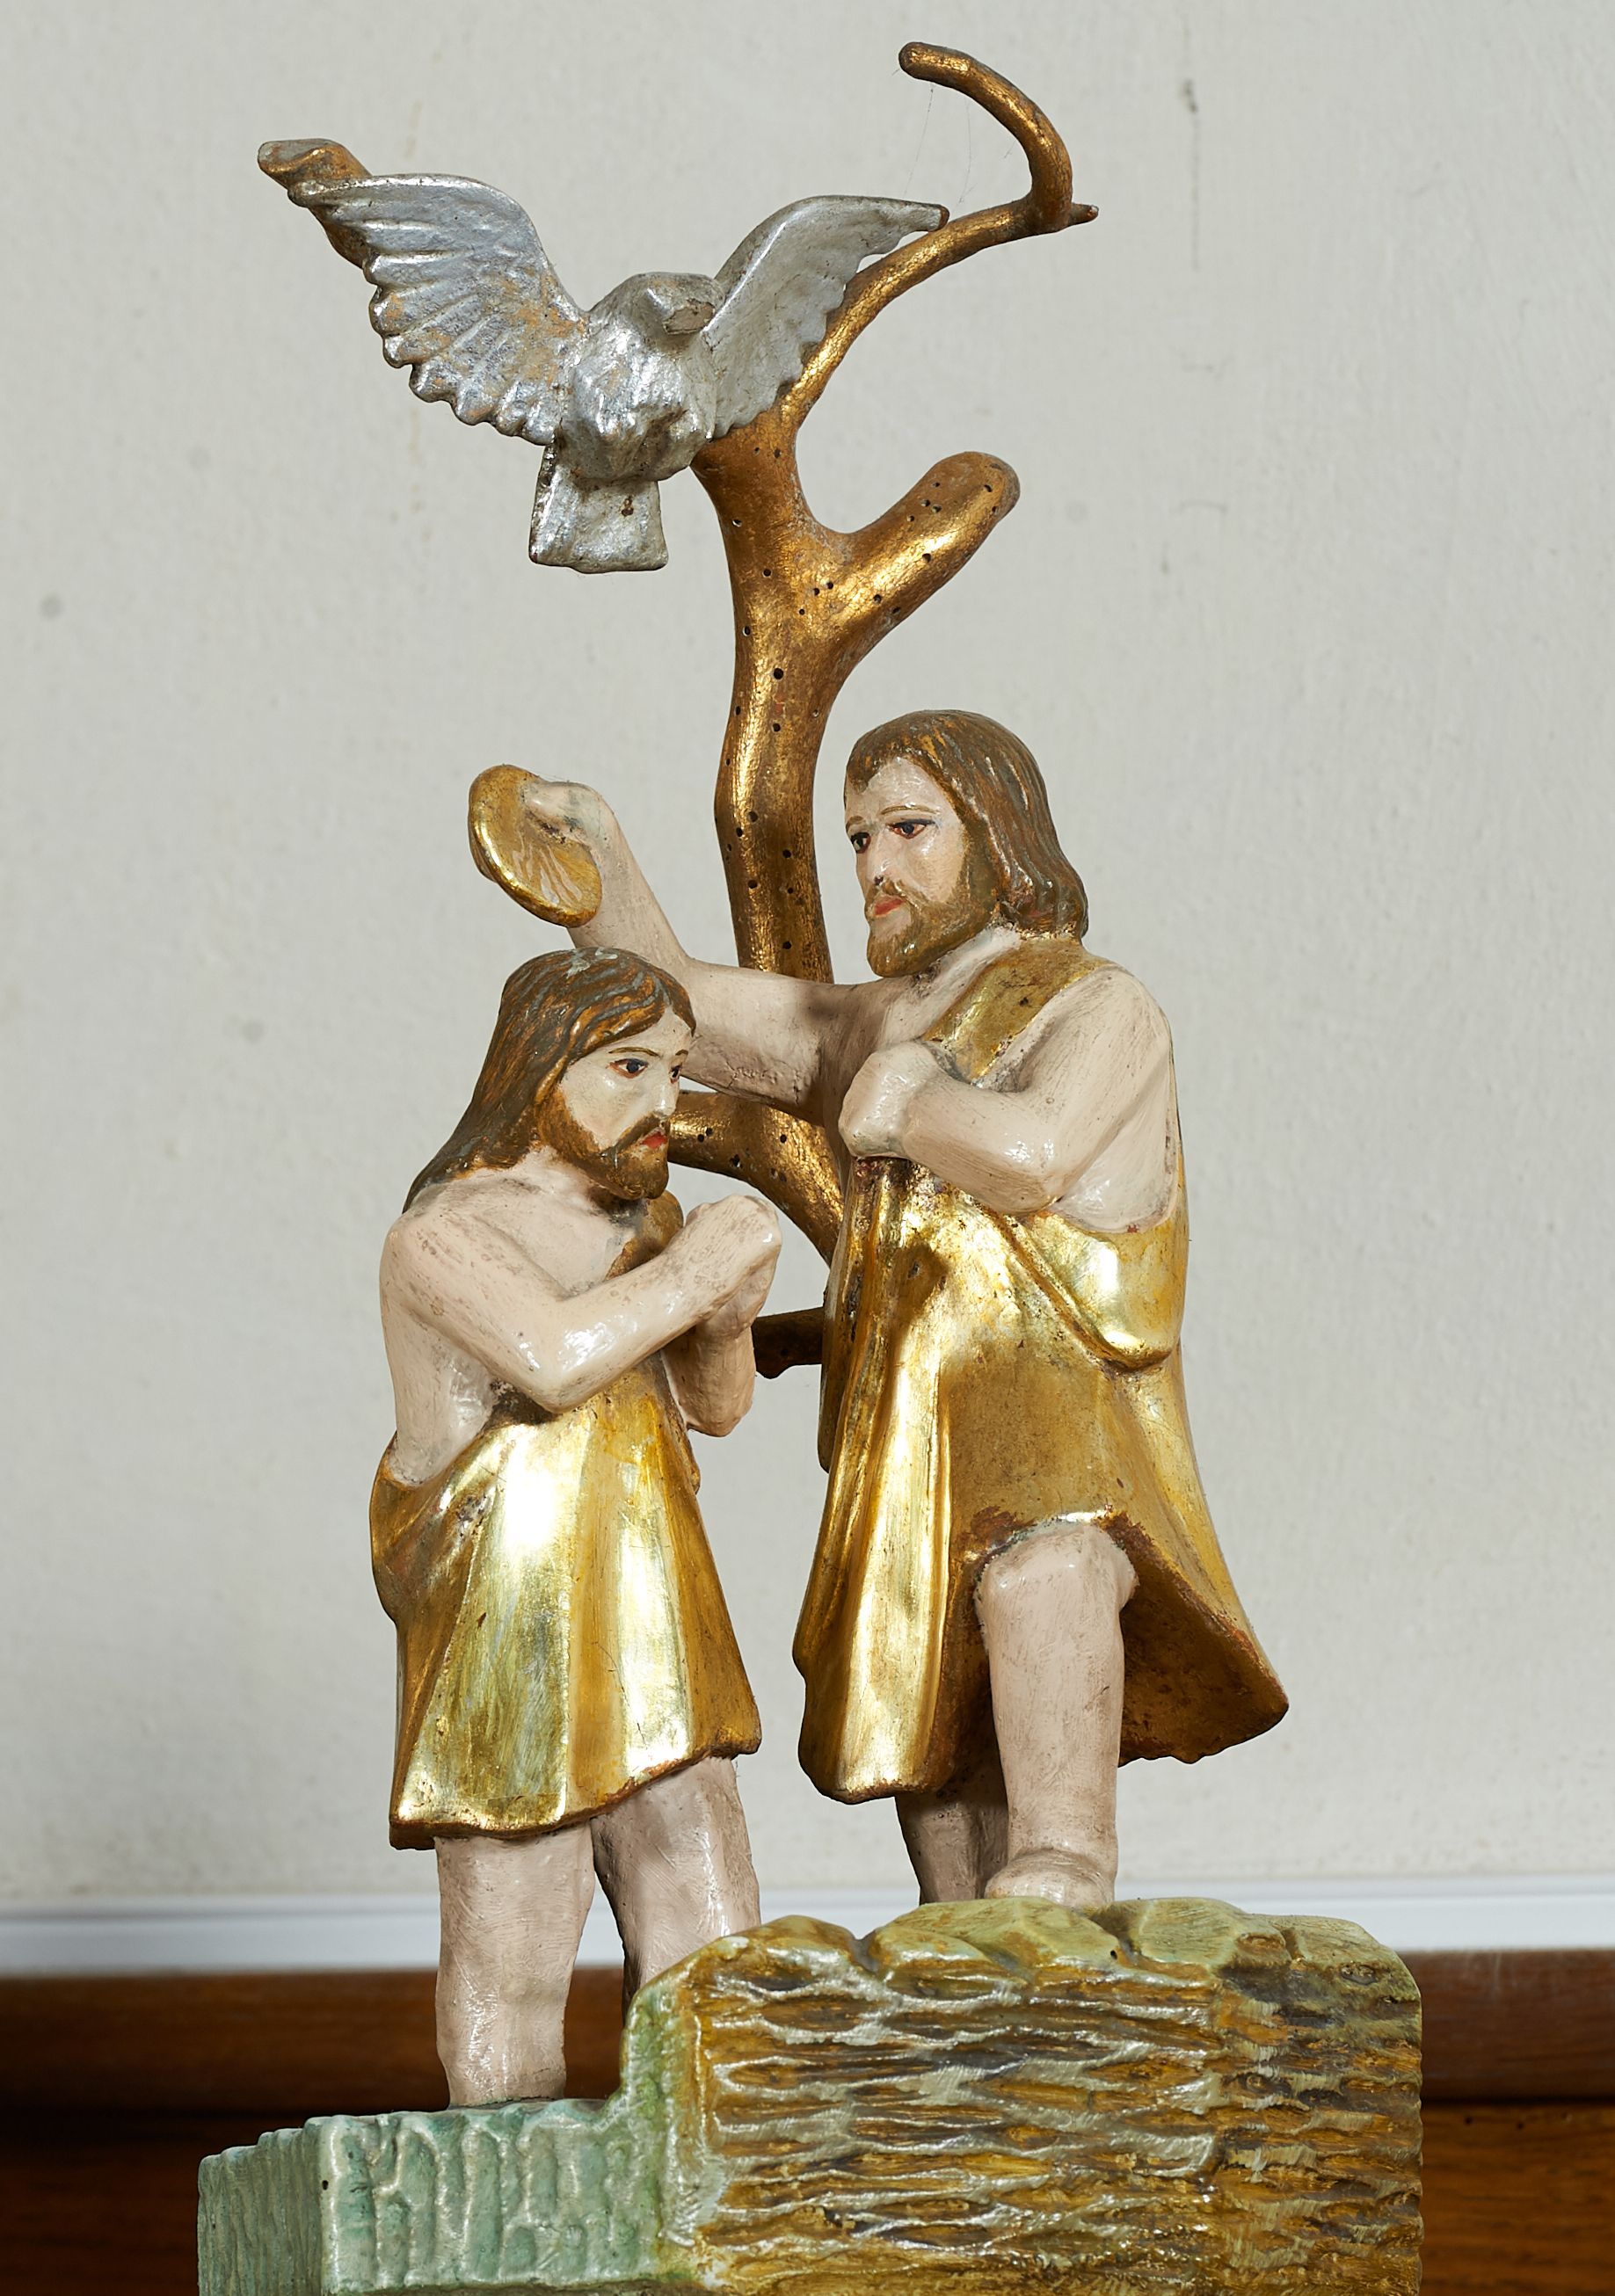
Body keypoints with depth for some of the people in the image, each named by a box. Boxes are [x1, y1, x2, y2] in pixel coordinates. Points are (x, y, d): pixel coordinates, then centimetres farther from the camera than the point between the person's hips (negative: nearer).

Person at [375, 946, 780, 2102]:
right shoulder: (450, 1233, -10)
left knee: (704, 1929, 4)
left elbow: (718, 1404, 20)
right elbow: (555, 1359, -28)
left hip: (637, 1629, 8)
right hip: (504, 1621, -8)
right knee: (513, 1954, -4)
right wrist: (694, 1270, -16)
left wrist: (733, 1313, -1)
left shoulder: (641, 1213, 13)